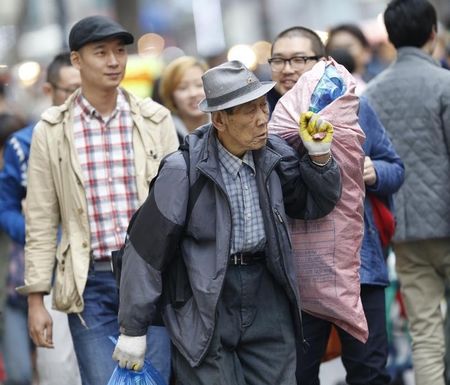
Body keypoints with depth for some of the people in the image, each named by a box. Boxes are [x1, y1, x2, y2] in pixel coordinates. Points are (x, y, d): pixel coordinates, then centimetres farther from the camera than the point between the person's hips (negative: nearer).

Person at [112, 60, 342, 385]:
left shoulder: (274, 155, 1)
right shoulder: (184, 171, -15)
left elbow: (314, 205, 17)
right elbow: (147, 251, -10)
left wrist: (320, 157, -2)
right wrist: (133, 330, -5)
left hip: (268, 307, 5)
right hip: (205, 310, -5)